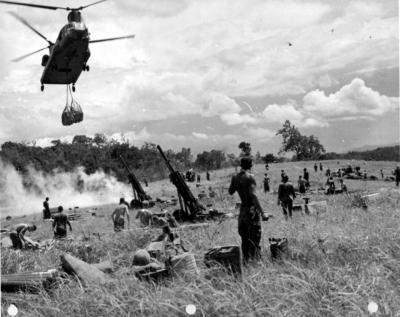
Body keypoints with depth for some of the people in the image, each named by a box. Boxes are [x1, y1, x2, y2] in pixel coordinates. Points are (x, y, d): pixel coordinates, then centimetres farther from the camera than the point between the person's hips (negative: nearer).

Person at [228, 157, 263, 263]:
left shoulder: (235, 177, 4)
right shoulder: (250, 177, -14)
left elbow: (230, 192, 16)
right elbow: (253, 194, -22)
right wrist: (259, 208, -18)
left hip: (242, 209, 6)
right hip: (252, 208, -6)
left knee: (244, 236, 14)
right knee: (254, 236, -1)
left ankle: (246, 259, 18)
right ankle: (255, 258, -2)